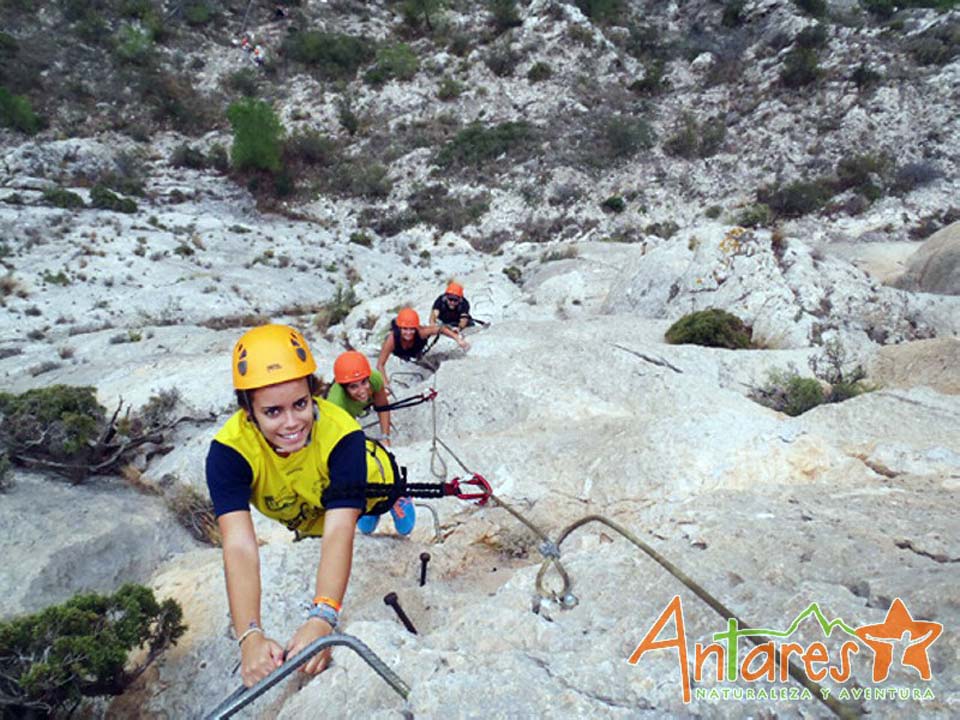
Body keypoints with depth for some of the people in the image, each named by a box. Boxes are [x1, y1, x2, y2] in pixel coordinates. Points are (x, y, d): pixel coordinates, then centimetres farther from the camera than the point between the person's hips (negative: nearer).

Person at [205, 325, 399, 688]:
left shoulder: (341, 433, -47)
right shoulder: (229, 450, -41)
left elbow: (338, 532, -53)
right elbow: (239, 546, -50)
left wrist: (322, 619, -67)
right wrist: (250, 636, -63)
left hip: (371, 487, -1)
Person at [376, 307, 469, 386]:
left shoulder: (420, 332, -46)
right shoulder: (392, 339, -48)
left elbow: (441, 329, -32)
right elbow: (380, 364, -44)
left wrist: (458, 339, -37)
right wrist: (385, 384, -54)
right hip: (399, 355, -1)